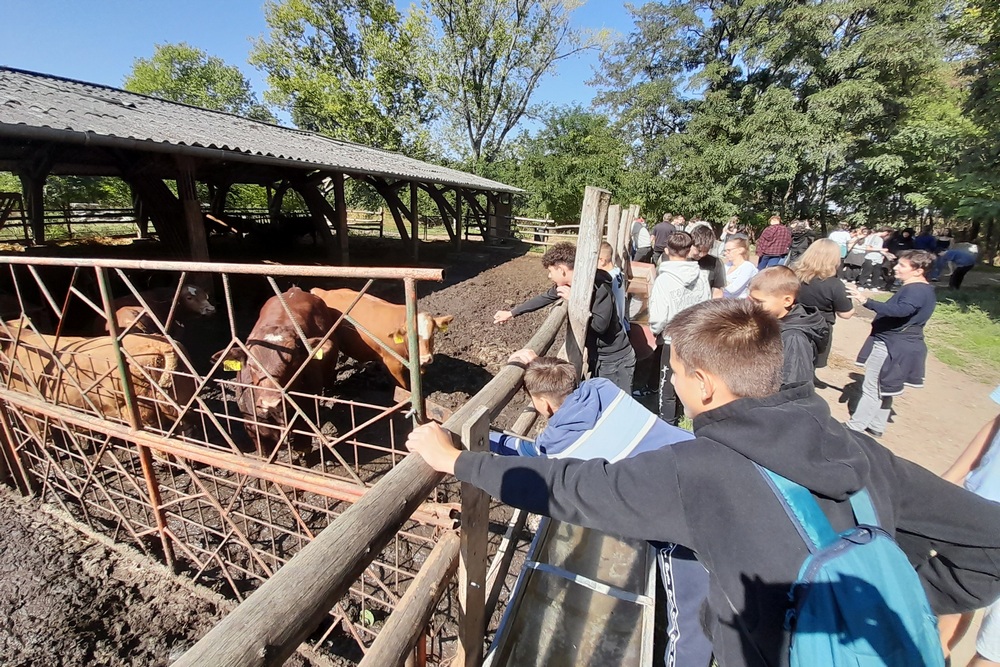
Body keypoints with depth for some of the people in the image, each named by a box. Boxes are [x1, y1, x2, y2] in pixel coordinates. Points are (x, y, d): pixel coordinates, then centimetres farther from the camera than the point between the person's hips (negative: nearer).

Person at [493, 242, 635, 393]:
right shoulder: (567, 285, -3)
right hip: (596, 355, 8)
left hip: (615, 359, -8)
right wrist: (512, 313, 16)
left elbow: (600, 325, -31)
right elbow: (544, 298, 11)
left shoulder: (599, 288, -27)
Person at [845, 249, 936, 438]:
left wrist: (866, 301, -48)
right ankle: (876, 426, 30)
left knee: (872, 389, -4)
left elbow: (901, 310, -41)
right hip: (896, 345, 11)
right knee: (883, 389, 19)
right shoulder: (921, 289, 14)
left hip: (891, 346, -11)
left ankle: (854, 428, 4)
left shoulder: (915, 290, -21)